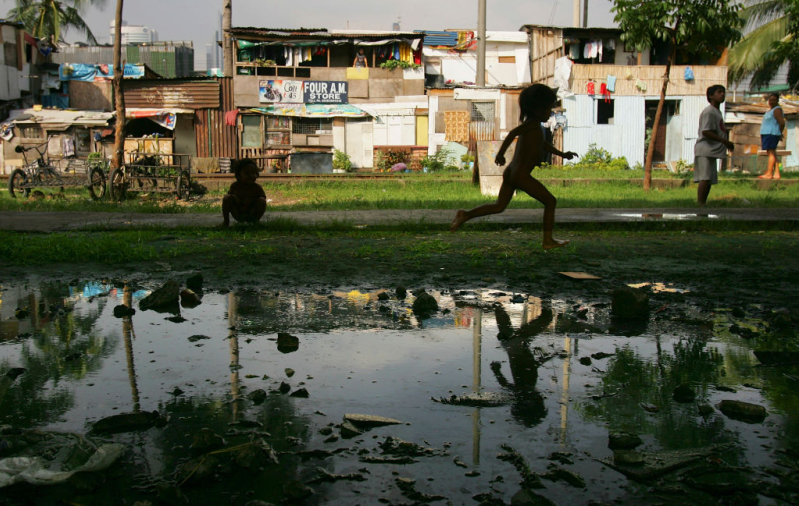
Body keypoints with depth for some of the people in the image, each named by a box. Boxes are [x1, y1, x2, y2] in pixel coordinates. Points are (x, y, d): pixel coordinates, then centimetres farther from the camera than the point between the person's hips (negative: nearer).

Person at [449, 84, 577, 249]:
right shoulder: (533, 123, -11)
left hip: (510, 173, 9)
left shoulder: (530, 125, 18)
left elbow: (543, 145, 33)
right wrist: (501, 153, -32)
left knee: (499, 206, 15)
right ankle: (548, 240, 10)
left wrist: (563, 154, 33)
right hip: (522, 176, -9)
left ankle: (465, 215, 2)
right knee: (550, 201, 5)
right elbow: (513, 133, -26)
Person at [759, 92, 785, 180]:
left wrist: (780, 133, -5)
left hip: (771, 133, -10)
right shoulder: (771, 109, 19)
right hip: (767, 133, 10)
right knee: (772, 153, 8)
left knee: (771, 153, -11)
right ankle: (776, 174, 9)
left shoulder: (777, 110, -11)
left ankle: (769, 174, -13)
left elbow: (782, 123, -19)